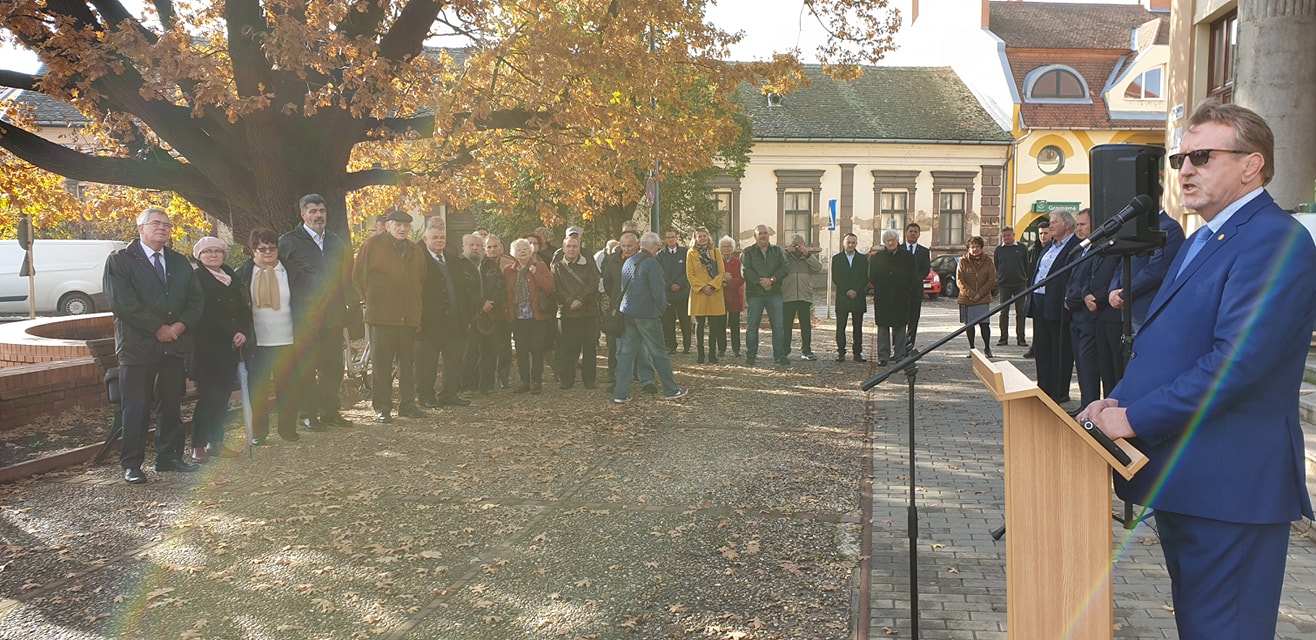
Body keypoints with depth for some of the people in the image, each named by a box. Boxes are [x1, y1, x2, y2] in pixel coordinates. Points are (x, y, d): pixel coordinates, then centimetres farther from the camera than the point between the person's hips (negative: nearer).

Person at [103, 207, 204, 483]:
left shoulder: (180, 262, 15)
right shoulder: (119, 261, -2)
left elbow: (195, 298, 10)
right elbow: (122, 302, -13)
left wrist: (181, 325, -8)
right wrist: (158, 328, -15)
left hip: (175, 344, 5)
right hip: (138, 345, -5)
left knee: (170, 404, 9)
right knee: (136, 408, -1)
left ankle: (169, 456, 19)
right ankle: (131, 465, 6)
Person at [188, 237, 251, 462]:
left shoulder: (233, 278, 17)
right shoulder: (196, 279, -4)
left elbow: (244, 310, 15)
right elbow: (205, 315, -11)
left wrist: (244, 332, -1)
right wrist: (231, 333, -15)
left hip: (230, 348, 6)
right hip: (207, 348, -6)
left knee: (223, 397, 8)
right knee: (209, 397, -8)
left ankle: (216, 443, 16)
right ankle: (198, 446, -1)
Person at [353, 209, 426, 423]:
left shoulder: (415, 252, 15)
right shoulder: (373, 245, 0)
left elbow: (420, 281, 23)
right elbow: (359, 276, 2)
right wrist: (372, 301, 3)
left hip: (409, 317, 5)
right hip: (382, 316, -5)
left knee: (408, 363, 9)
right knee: (381, 363, -1)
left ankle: (407, 404, 17)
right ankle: (381, 408, 5)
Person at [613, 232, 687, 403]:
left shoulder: (628, 262, 9)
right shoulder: (652, 264, -15)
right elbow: (659, 293, -17)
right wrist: (661, 310, 1)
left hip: (628, 312, 7)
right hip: (648, 315, -7)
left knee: (626, 353, 8)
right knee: (659, 353, 4)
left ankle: (620, 393, 6)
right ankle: (670, 390, 14)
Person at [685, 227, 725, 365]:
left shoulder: (716, 252, 10)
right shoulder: (691, 253, 5)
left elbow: (721, 272, 4)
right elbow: (689, 275, 1)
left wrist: (712, 286, -11)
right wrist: (702, 287, -11)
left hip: (715, 293, 1)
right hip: (698, 293, -1)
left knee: (714, 325, 2)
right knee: (699, 324, 1)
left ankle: (712, 353, 9)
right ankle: (700, 354, 7)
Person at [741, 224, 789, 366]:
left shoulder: (778, 251, 14)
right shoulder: (747, 252, 8)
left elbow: (783, 268, 0)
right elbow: (746, 270, -6)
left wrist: (771, 279, -15)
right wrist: (760, 281, -17)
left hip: (775, 293, 1)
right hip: (754, 293, -1)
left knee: (778, 326, 0)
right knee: (752, 326, 1)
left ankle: (780, 355, 6)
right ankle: (751, 355, 9)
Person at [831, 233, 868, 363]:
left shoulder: (863, 259, 10)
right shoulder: (837, 258, 7)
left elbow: (865, 278, 3)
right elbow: (835, 278, -1)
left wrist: (856, 291, -9)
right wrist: (847, 291, -10)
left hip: (859, 297, 1)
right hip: (842, 298, -1)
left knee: (858, 327, 2)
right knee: (840, 327, -1)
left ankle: (857, 353, 5)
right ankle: (841, 353, 4)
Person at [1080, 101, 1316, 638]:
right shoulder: (1205, 238, 17)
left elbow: (1237, 361, -26)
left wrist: (1135, 418, -20)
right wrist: (1120, 400, 4)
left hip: (1228, 486, -10)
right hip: (1183, 475, 10)